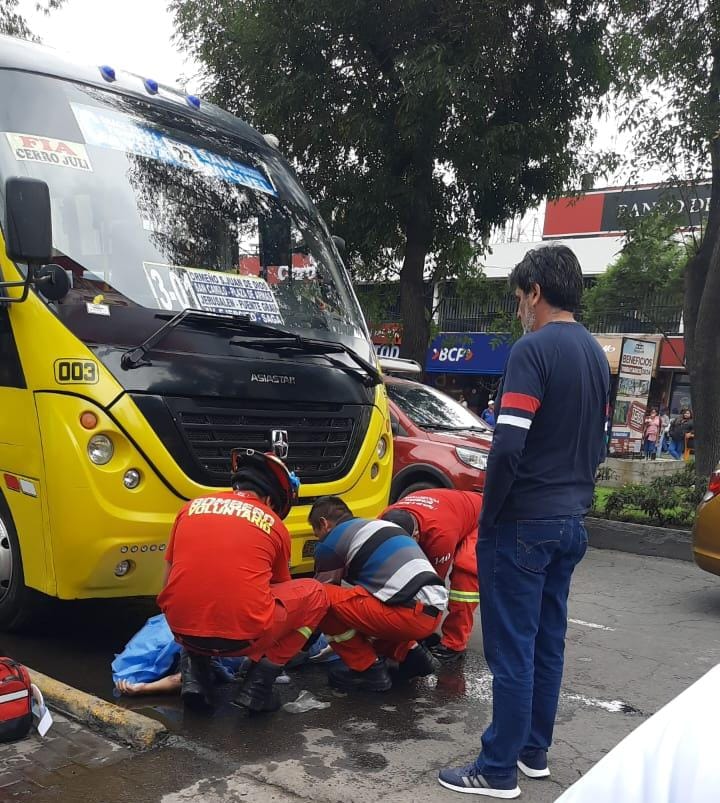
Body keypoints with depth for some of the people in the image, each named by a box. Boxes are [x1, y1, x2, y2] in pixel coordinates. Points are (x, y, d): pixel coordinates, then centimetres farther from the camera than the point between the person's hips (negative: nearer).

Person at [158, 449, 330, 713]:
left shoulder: (193, 506, 13)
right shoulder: (275, 525, 9)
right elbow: (280, 589, 26)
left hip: (182, 629, 4)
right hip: (243, 636, -3)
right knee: (315, 595, 19)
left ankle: (194, 675, 17)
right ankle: (257, 686, 11)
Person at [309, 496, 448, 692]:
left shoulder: (331, 543, 4)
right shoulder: (378, 525, 26)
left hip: (411, 615, -9)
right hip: (435, 612, 9)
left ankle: (368, 669, 3)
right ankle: (410, 654, 17)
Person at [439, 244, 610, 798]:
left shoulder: (534, 349, -16)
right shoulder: (597, 355, 11)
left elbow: (508, 446, -22)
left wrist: (489, 516, -11)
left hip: (523, 524, -8)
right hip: (571, 523, 9)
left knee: (512, 648, 1)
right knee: (547, 643, 16)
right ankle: (534, 753, 29)